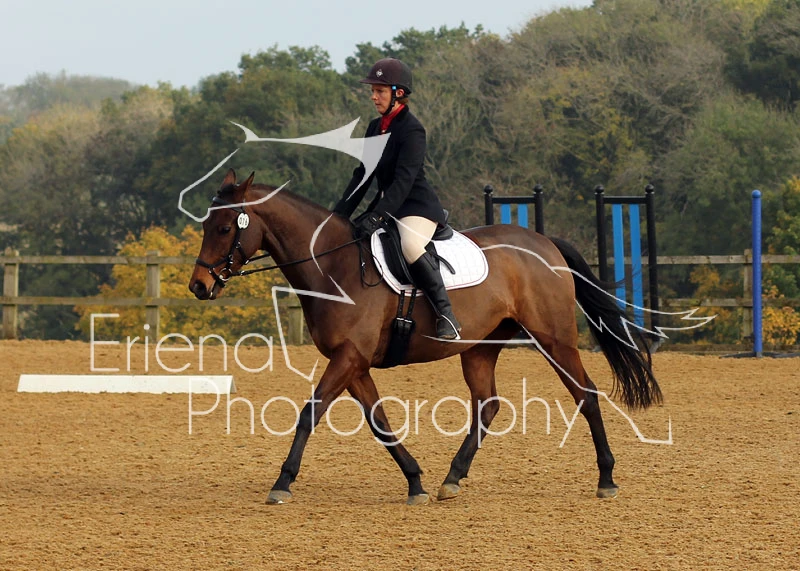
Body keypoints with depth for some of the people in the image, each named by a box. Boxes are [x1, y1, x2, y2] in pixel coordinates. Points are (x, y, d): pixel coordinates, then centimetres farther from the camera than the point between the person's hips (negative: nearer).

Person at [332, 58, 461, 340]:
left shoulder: (411, 129, -15)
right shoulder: (375, 128, 12)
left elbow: (404, 180, -24)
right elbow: (363, 175, 15)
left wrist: (377, 215, -33)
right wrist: (340, 214, 6)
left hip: (418, 206, -10)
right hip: (387, 206, 10)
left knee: (411, 247, -38)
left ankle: (446, 316, -33)